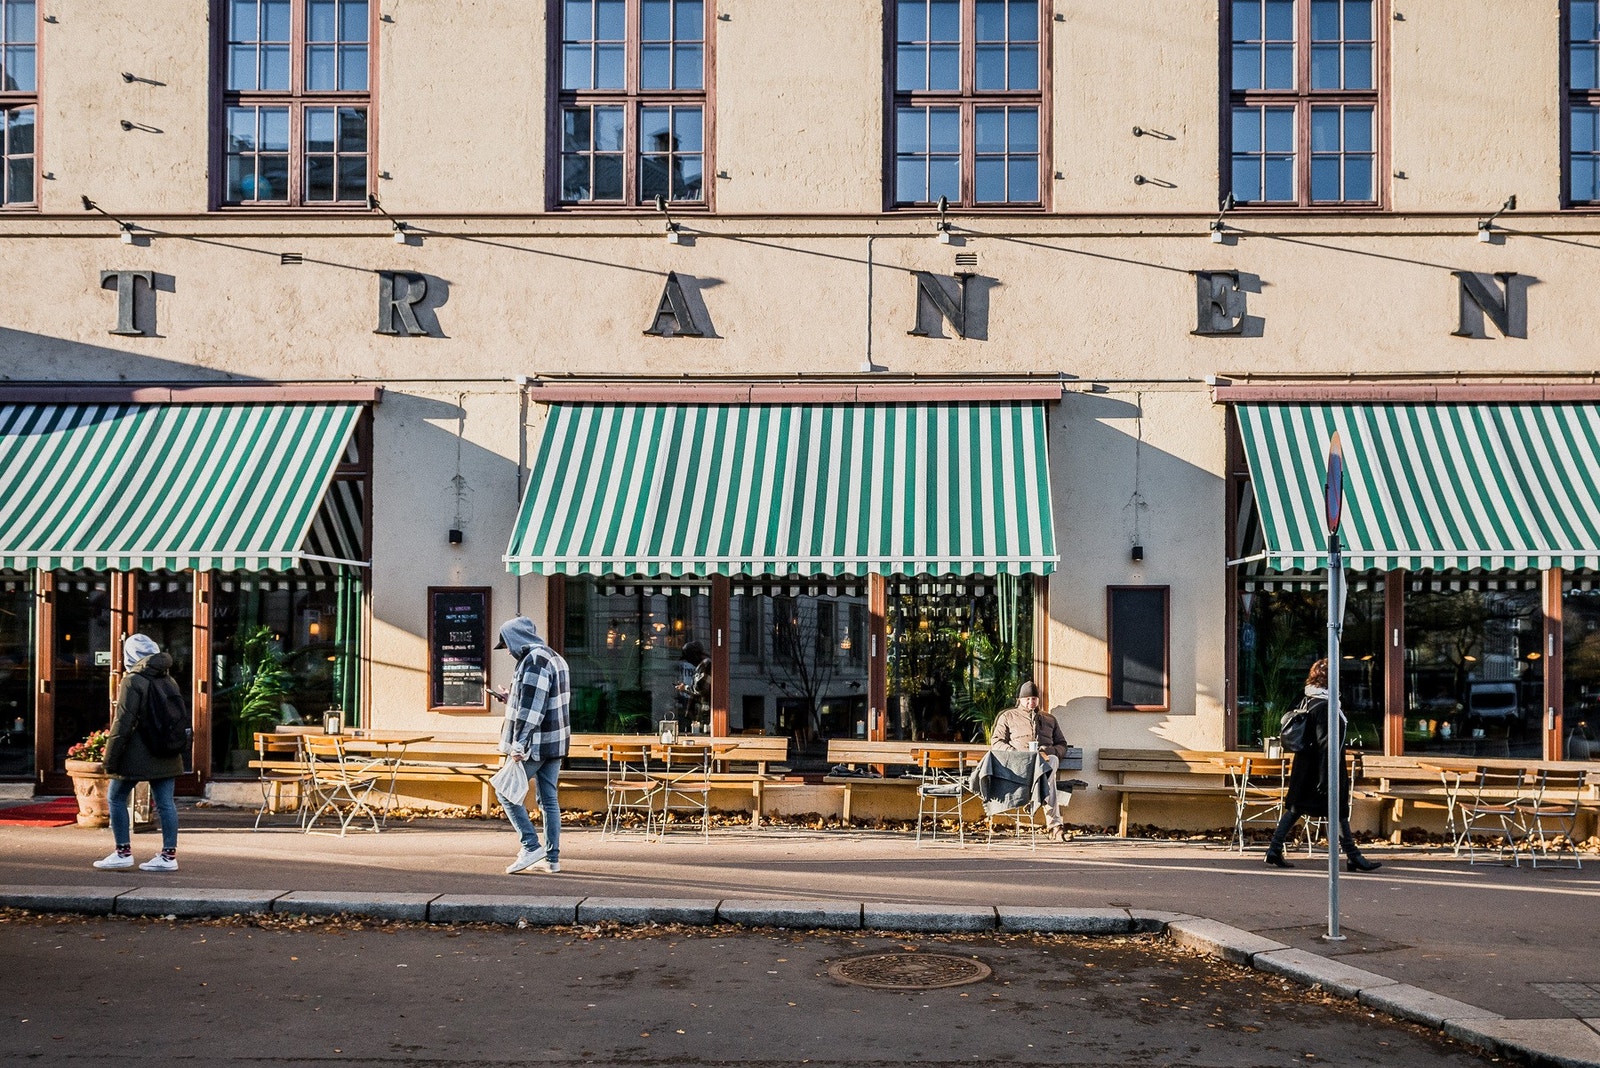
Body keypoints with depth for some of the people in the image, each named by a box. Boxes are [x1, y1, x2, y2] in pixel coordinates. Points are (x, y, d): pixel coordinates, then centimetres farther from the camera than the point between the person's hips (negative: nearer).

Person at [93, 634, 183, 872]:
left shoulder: (133, 682, -9)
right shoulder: (170, 682, 12)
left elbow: (123, 723, -13)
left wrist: (110, 759, -10)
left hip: (137, 754, -6)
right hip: (167, 755, 7)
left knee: (116, 798, 6)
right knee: (165, 802, 5)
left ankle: (123, 852, 6)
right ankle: (169, 855, 4)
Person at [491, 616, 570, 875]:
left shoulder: (534, 661, -15)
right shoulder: (555, 658, 16)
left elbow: (531, 707, -21)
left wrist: (519, 745, -22)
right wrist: (510, 698, 28)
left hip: (536, 743, -10)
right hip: (555, 743, 10)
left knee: (507, 793, 0)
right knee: (549, 800, 10)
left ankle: (531, 847, -5)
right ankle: (552, 858, 11)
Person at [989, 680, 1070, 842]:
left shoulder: (1049, 719, 32)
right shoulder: (1008, 716, 24)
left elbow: (1062, 745, 25)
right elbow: (996, 742, 13)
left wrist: (1051, 751, 0)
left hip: (1047, 757, 2)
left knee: (1052, 761, -41)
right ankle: (1054, 823, -53)